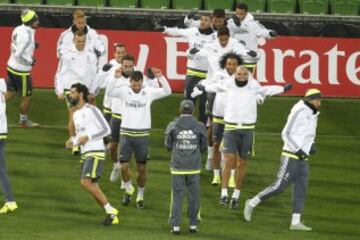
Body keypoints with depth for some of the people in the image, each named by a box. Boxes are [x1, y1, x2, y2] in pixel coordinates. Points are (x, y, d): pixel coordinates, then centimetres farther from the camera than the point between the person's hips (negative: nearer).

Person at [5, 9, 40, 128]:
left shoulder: (18, 29, 2)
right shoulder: (26, 35, -25)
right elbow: (19, 54, -27)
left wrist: (32, 45, 5)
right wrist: (31, 61, -14)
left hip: (12, 66, 8)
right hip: (21, 70, -8)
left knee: (10, 93, 19)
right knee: (27, 96, 11)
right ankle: (23, 121, 27)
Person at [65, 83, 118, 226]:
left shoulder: (91, 110, -8)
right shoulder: (76, 114, 19)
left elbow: (106, 129, -11)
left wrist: (88, 137, -18)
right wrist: (72, 141, 5)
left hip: (95, 153, -9)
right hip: (85, 154, 9)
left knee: (86, 182, -20)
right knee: (93, 187, 4)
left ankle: (110, 211, -14)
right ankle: (111, 214, 9)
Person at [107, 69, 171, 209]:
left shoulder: (149, 92, -3)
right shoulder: (124, 91, -3)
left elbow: (167, 92, -11)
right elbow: (110, 93, -19)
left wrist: (160, 77, -25)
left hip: (142, 134, 0)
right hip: (126, 133, 0)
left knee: (141, 168, 6)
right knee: (124, 166, -3)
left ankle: (140, 196, 22)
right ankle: (128, 189, 24)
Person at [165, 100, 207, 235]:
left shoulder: (173, 126, -5)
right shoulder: (199, 127, -4)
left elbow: (168, 146, 2)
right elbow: (203, 147, 2)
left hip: (178, 167, 0)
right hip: (194, 167, 0)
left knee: (177, 195, 4)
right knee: (193, 195, 9)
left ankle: (175, 225, 0)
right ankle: (193, 224, 13)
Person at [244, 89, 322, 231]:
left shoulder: (313, 115, 11)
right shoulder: (298, 112, -15)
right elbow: (285, 134, -15)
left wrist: (312, 146, 3)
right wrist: (297, 150, -22)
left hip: (303, 159, 8)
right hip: (290, 157, -8)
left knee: (301, 190, 0)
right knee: (279, 187, -7)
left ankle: (296, 222, -1)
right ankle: (252, 203, 9)